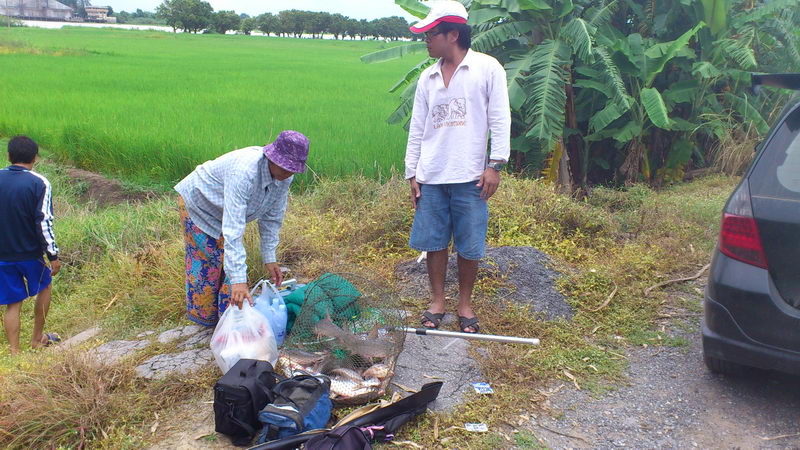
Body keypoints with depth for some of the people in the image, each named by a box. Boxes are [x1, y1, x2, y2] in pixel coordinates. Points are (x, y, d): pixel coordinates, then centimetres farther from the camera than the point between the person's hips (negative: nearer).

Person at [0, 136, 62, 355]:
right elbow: (44, 223, -16)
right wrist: (53, 256, -8)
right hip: (30, 253, -3)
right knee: (45, 286, 23)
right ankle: (37, 339, 30)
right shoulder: (39, 183, -13)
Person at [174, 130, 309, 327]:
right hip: (198, 202, -7)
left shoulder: (284, 176, -20)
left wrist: (269, 258, -8)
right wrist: (238, 280, -51)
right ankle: (204, 317, 22)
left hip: (225, 210, 7)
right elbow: (232, 229, -48)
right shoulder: (245, 171, -44)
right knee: (205, 263, 2)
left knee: (231, 261, 8)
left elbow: (272, 218, -7)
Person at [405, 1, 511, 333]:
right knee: (434, 242, 8)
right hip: (431, 178, 4)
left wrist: (495, 164, -10)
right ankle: (437, 301, 23)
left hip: (469, 178, -4)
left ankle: (465, 303, 22)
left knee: (469, 246, 4)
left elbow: (499, 119, -3)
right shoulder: (428, 78, 11)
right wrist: (412, 174, 9)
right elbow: (417, 129, 13)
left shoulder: (487, 68, -1)